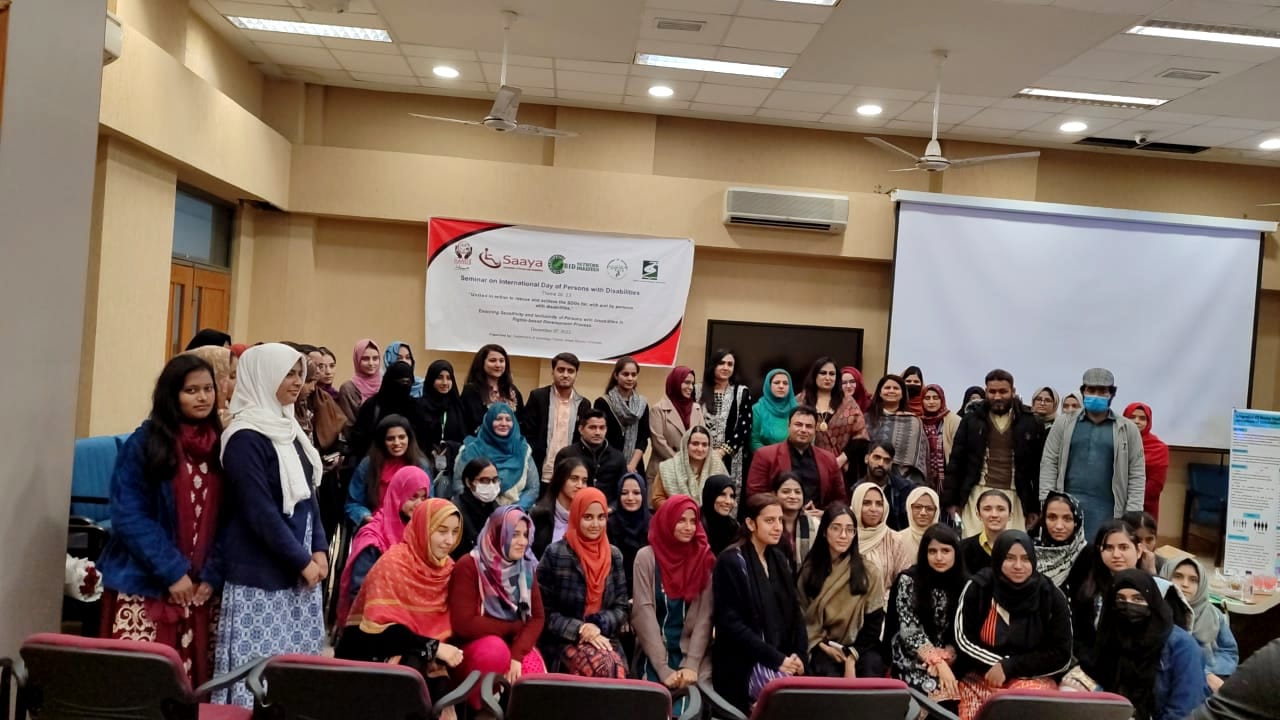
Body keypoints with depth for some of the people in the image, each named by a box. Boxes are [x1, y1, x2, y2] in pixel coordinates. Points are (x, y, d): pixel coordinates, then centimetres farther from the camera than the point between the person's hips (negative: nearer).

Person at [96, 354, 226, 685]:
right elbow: (128, 516, -9)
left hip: (201, 589, 3)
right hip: (146, 586, -3)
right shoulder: (144, 443, -4)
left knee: (192, 682, 6)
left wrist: (213, 575, -4)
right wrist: (172, 570, -14)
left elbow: (228, 519, 7)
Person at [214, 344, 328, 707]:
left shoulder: (288, 427, 10)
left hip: (299, 569, 8)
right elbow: (260, 512, -18)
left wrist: (319, 549, 4)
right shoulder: (246, 438, -14)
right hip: (261, 575, -8)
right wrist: (303, 561, -12)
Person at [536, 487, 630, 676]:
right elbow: (545, 611, -5)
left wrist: (599, 625, -10)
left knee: (617, 669, -30)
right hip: (563, 641, -3)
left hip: (604, 638, 4)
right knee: (603, 666, -33)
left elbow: (622, 606, 9)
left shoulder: (614, 556, 9)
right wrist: (579, 629, -15)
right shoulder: (555, 554, -5)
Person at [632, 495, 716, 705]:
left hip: (694, 655, 1)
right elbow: (644, 614, -9)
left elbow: (705, 616, -3)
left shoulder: (705, 559, 2)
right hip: (655, 657, -1)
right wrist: (664, 669, -15)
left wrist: (692, 665, -13)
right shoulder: (647, 557, -4)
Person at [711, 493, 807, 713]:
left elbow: (794, 611, 11)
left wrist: (799, 655, -4)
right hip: (743, 665, -6)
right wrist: (776, 659, -16)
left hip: (782, 659, 6)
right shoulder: (731, 561, -10)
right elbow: (730, 624, -14)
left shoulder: (779, 559, 11)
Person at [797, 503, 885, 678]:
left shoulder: (869, 574, -1)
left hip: (860, 647, 0)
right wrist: (822, 645, -8)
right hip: (822, 647, 0)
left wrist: (852, 658, -11)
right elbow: (800, 616, 6)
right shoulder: (809, 570, 2)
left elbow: (873, 624, -1)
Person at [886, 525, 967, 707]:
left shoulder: (964, 584, 3)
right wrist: (939, 663, -21)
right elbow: (910, 631, -11)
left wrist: (945, 659, -14)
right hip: (913, 660, -3)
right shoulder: (908, 580, -6)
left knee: (955, 692, -25)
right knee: (938, 691, -28)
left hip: (950, 660, 3)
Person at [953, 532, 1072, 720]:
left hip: (1033, 678, 0)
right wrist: (998, 663, -15)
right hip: (980, 678, 0)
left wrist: (1009, 667, -12)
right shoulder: (978, 588, -7)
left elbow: (1061, 656, -5)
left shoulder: (1051, 595, -6)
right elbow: (964, 640, -4)